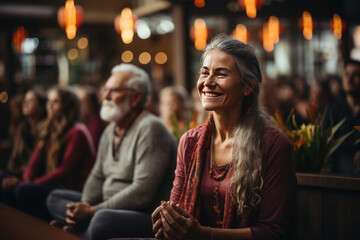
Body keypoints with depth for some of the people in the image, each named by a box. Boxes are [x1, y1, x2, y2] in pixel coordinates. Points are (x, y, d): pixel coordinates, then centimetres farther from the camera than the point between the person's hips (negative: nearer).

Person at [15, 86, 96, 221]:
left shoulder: (77, 133, -9)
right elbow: (34, 163, 11)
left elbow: (64, 171, -15)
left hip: (74, 189, -8)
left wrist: (34, 183, -18)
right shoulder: (47, 130, 17)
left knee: (24, 191, -27)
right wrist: (27, 179, -10)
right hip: (53, 184, 8)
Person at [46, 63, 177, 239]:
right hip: (111, 207, 10)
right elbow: (97, 176, 17)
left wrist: (92, 211, -18)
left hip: (147, 216, -10)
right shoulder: (111, 130, 15)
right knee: (56, 198, 8)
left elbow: (142, 193, -23)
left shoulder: (150, 128, -15)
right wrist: (85, 206, -6)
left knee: (103, 220, -38)